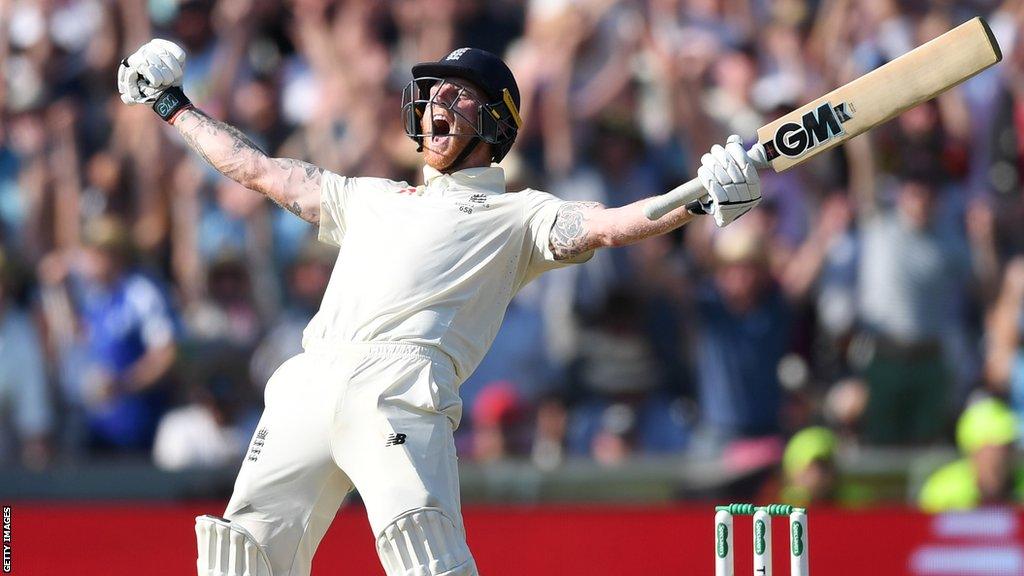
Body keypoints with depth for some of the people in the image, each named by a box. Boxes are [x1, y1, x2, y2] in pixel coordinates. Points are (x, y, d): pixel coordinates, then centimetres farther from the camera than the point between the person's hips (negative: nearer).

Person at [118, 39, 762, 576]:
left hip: (400, 389, -6)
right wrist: (173, 106, 46)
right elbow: (256, 168, 41)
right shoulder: (371, 197, 34)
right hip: (310, 384, 6)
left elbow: (606, 225, 0)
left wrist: (698, 201, -18)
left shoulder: (515, 215, 16)